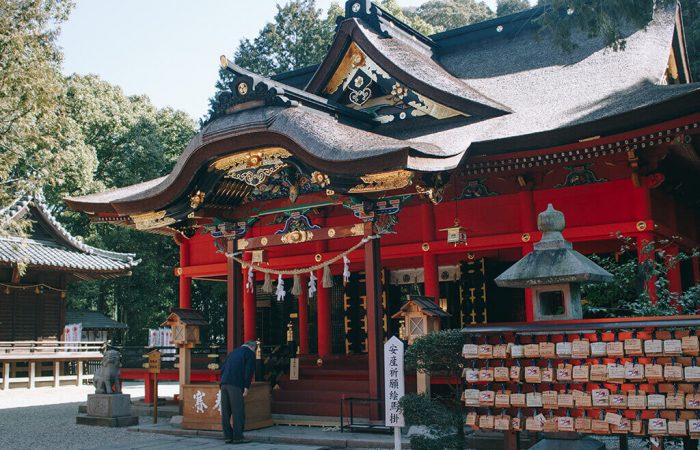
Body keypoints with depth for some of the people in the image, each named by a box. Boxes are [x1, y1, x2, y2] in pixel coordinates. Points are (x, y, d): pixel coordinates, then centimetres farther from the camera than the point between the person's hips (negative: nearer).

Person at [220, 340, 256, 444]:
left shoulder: (233, 352, 25)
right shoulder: (250, 353, 5)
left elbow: (222, 369, 21)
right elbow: (249, 371, -7)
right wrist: (246, 387, -7)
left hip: (224, 383, 7)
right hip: (236, 385, -7)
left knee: (225, 412, 8)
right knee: (238, 411, -4)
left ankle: (228, 436, 11)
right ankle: (238, 437, -5)